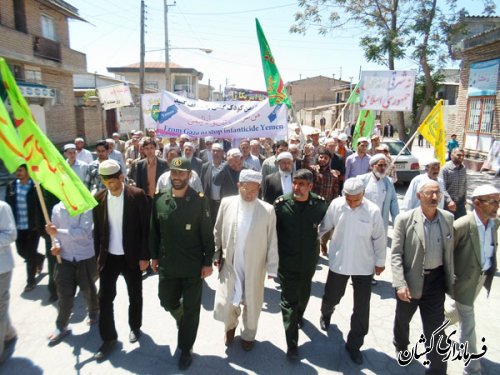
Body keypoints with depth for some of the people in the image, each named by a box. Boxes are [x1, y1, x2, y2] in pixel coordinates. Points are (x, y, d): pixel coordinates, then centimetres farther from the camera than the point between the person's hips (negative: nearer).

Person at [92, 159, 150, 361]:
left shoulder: (137, 195, -12)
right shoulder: (99, 198, -2)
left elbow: (145, 227, -10)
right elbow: (97, 229, 5)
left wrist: (144, 256, -11)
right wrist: (97, 255, 5)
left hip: (131, 256, -2)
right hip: (108, 256, 3)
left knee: (135, 295, 14)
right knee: (105, 297, 6)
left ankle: (135, 327, 38)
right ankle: (108, 338, 22)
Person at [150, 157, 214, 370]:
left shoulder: (200, 200, -12)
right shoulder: (160, 199, -2)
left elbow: (208, 234, -9)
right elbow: (154, 230, 6)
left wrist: (208, 262, -10)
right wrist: (154, 255, 8)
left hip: (193, 266, -3)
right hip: (167, 264, 3)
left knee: (191, 309, 9)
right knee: (167, 302, 19)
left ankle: (186, 349, 30)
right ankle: (183, 321, 52)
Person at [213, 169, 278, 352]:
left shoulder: (267, 210, -12)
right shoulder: (226, 203, -6)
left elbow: (272, 241, -6)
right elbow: (218, 232, 5)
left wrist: (272, 267, -3)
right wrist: (216, 255, 5)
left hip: (254, 268, -1)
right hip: (229, 265, 1)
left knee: (251, 304, 14)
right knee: (225, 305, 7)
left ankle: (248, 335, 43)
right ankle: (231, 325, 42)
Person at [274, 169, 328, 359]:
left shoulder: (320, 204, -13)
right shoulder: (281, 204, -18)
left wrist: (319, 240, 8)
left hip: (309, 260, 3)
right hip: (287, 261, -3)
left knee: (304, 294, 26)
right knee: (288, 301, 2)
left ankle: (299, 314, 56)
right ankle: (292, 343, 16)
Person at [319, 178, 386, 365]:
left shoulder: (373, 210, -15)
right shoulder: (336, 205, -14)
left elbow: (379, 238, -4)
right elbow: (324, 226, -2)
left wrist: (380, 261, 3)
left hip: (364, 266, 0)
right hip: (338, 262, 1)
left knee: (362, 308, 7)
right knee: (332, 296, 19)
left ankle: (354, 344, 28)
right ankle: (326, 313, 55)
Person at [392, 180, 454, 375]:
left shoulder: (448, 218, -2)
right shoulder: (405, 219, -14)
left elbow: (449, 251, 7)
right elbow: (396, 254, -14)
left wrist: (450, 279, 9)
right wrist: (400, 284, -21)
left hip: (435, 280, 1)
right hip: (410, 279, -1)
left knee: (435, 329, 6)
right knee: (403, 319, 22)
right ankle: (401, 347, 52)